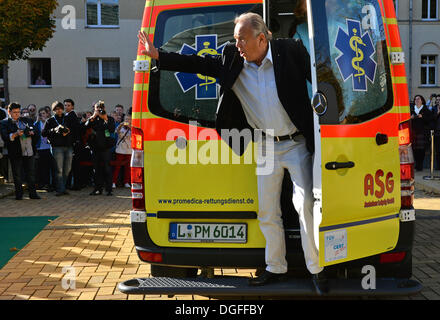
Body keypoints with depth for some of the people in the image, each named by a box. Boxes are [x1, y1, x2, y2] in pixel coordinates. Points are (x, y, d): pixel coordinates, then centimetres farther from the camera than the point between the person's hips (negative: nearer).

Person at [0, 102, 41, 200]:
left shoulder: (26, 120, 15)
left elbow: (36, 134, 15)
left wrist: (32, 133, -7)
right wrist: (15, 134, -25)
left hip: (30, 152, 3)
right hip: (15, 153, -3)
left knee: (31, 174, 7)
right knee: (17, 175, 4)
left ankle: (33, 193, 15)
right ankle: (19, 194, 14)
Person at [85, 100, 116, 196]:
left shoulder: (110, 119, 3)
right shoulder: (94, 119, 11)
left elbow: (112, 130, -12)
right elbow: (86, 126, -5)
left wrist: (106, 120, -15)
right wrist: (93, 117, -11)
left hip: (106, 147, -3)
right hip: (96, 147, 3)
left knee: (107, 168, -3)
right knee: (97, 168, 6)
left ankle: (109, 189, 2)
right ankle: (98, 189, 13)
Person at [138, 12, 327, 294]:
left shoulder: (291, 51, -10)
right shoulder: (231, 59, 0)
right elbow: (198, 63, 4)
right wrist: (157, 56, 1)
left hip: (296, 144, -4)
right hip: (266, 148, 4)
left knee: (306, 204, -5)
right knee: (267, 212, 9)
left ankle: (316, 269, 9)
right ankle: (276, 268, 25)